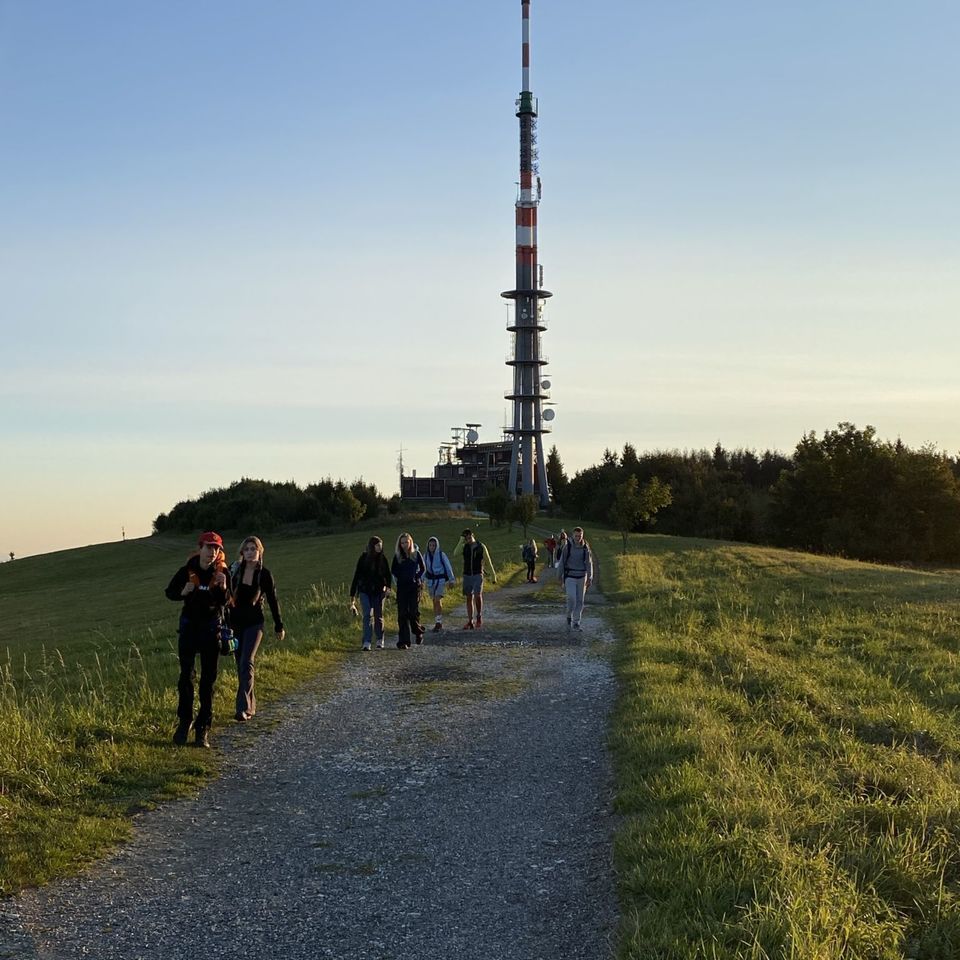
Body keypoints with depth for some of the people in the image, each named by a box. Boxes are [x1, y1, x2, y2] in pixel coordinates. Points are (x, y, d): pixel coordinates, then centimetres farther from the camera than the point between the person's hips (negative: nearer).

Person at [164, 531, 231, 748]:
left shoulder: (222, 571, -9)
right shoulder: (187, 570, -10)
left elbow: (224, 602, -7)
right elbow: (169, 592, 2)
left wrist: (223, 587, -26)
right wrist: (183, 593, -18)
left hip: (211, 626, 0)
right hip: (189, 624, 0)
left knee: (208, 678, 3)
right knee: (186, 675, 2)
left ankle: (203, 728, 8)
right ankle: (184, 721, 17)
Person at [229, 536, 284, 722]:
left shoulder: (265, 575, -4)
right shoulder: (234, 570, 0)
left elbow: (273, 601, 4)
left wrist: (279, 626, 9)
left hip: (254, 623, -3)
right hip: (235, 622, 3)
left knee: (247, 663, -16)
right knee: (240, 665, 9)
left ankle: (243, 708, -21)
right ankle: (251, 705, 21)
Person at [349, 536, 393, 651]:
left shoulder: (382, 559, 3)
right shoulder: (363, 558, -3)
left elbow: (387, 574, 7)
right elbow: (357, 575, -1)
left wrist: (388, 586, -11)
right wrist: (353, 595, -3)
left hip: (378, 591, 2)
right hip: (365, 591, -2)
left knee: (378, 616, 7)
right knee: (367, 615, -11)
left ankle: (380, 641, 18)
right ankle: (366, 643, -14)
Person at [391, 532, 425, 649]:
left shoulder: (416, 554, 4)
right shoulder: (397, 556, 6)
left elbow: (422, 568, 8)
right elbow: (393, 570, 8)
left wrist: (416, 577, -4)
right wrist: (402, 577, -3)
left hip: (414, 586, -1)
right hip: (401, 587, 1)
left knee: (414, 611, -5)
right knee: (402, 614, -4)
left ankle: (418, 632, 24)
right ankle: (403, 641, -5)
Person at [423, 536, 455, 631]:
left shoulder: (441, 555, -7)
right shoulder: (426, 556, 4)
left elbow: (448, 567, -1)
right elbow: (424, 569, 10)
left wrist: (452, 580, 1)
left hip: (441, 580, -5)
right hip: (430, 581, 5)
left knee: (438, 600, -16)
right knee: (434, 602, 8)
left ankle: (438, 622, -14)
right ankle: (438, 624, 16)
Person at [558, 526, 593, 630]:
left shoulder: (586, 547, -2)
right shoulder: (567, 546, -7)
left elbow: (589, 563, -2)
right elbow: (562, 562, 0)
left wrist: (590, 578, -11)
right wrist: (560, 577, 1)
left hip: (581, 577, 2)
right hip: (570, 577, -2)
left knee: (580, 601, 4)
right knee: (571, 598, -16)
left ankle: (576, 622, 14)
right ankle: (569, 616, 10)